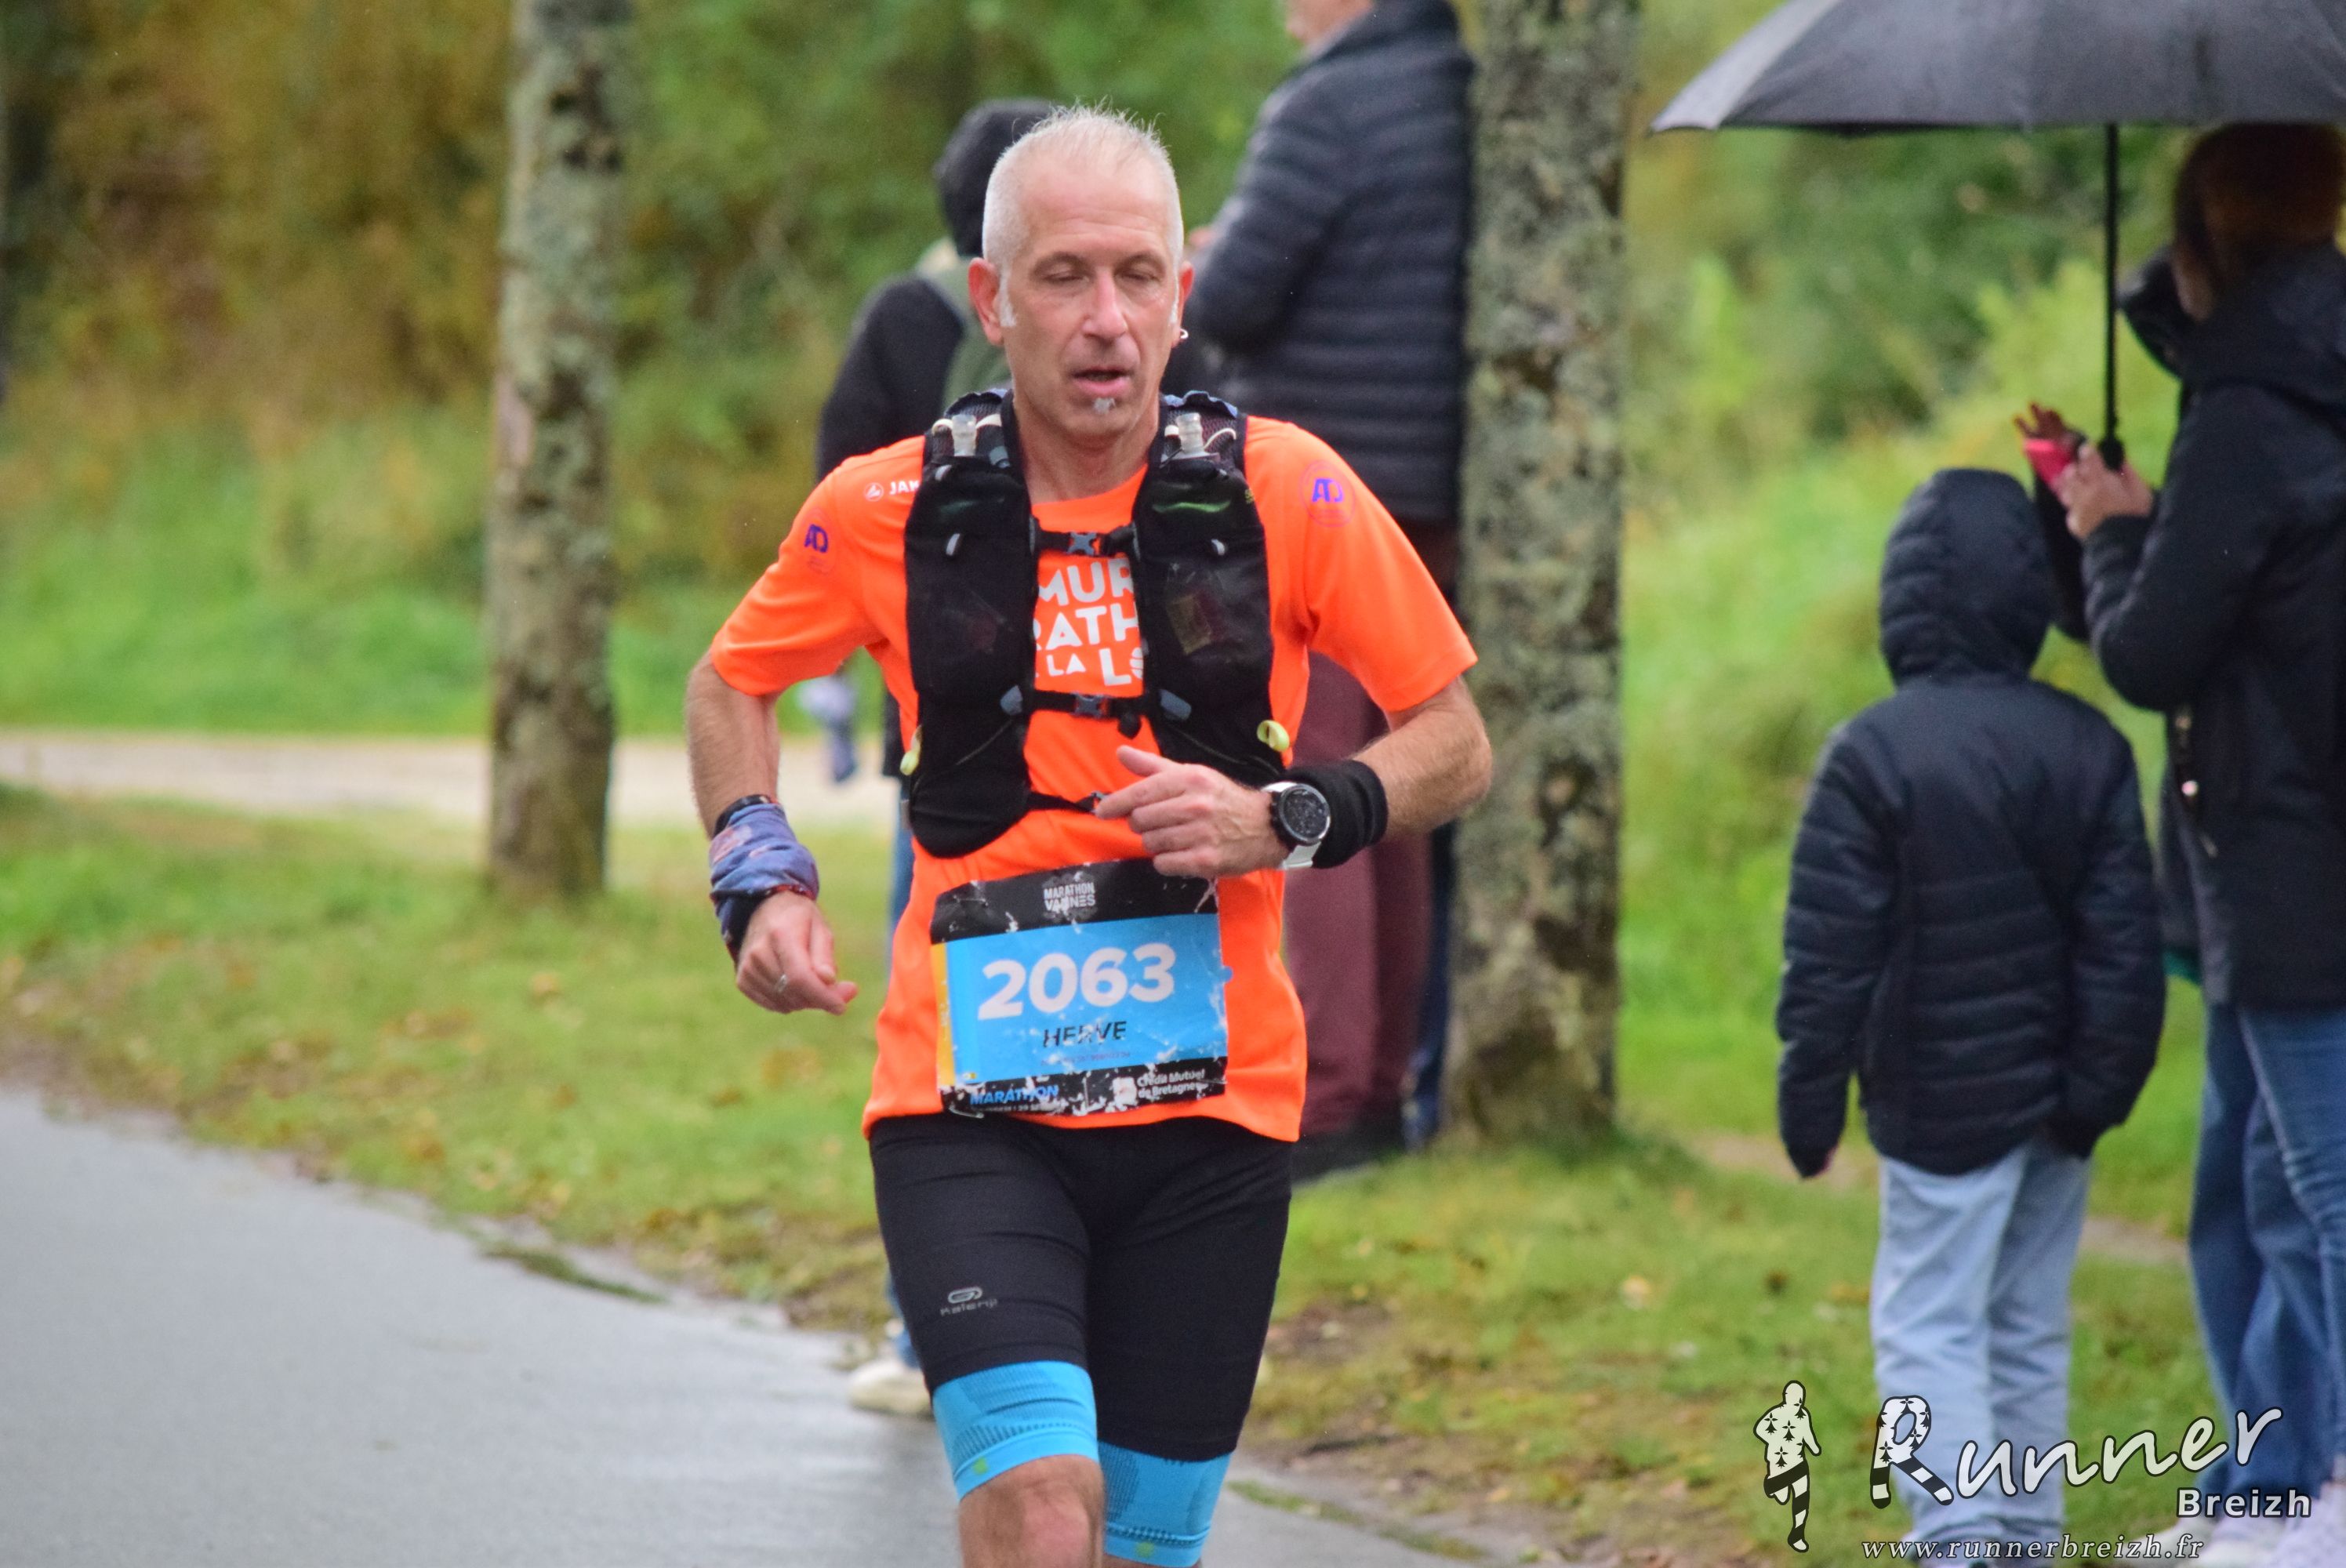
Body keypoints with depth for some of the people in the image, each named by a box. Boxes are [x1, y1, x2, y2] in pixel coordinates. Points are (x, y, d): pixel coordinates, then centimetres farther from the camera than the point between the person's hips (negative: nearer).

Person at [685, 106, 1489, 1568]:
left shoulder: (1283, 492, -1)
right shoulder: (887, 511, 0)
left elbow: (1456, 745, 7)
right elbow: (731, 686, 19)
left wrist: (1286, 822, -11)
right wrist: (762, 878, 2)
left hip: (1211, 1112, 1)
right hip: (969, 1109, -1)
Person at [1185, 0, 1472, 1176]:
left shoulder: (1325, 110, -14)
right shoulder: (1473, 102, 9)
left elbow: (1227, 303, -18)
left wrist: (1207, 261, 6)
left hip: (1315, 490, -8)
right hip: (1435, 498, 8)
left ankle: (1332, 1098, -10)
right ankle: (1387, 1087, 17)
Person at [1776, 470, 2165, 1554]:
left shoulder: (1872, 755, -12)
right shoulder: (2089, 747, 3)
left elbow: (1828, 954, -11)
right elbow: (2124, 937, 4)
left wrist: (1810, 1098, -4)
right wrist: (2103, 1081, 7)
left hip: (1941, 1100, -5)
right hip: (2055, 1100, 5)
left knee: (1927, 1324, -4)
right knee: (2029, 1328, 14)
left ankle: (1961, 1537, -18)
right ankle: (2028, 1539, 19)